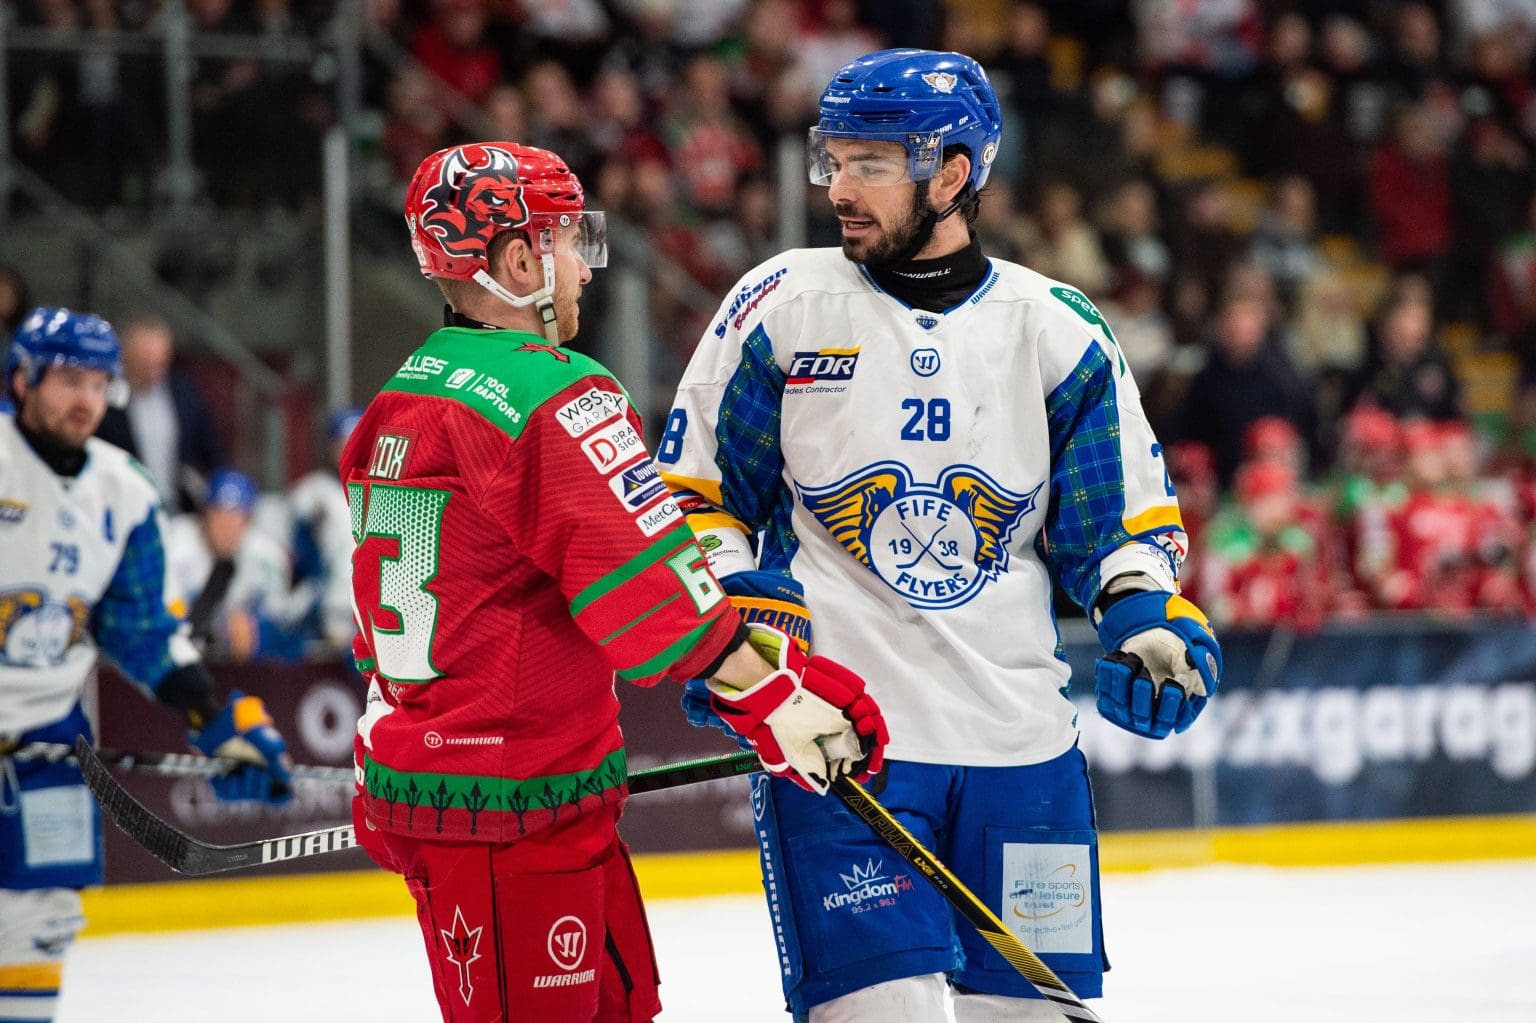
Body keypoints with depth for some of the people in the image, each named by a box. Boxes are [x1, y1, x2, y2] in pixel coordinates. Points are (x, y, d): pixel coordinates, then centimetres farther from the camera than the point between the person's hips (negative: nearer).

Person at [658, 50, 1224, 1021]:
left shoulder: (1056, 329, 5)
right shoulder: (781, 307, 1)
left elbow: (1125, 509, 13)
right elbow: (692, 491, 7)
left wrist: (1150, 617, -5)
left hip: (1020, 745, 3)